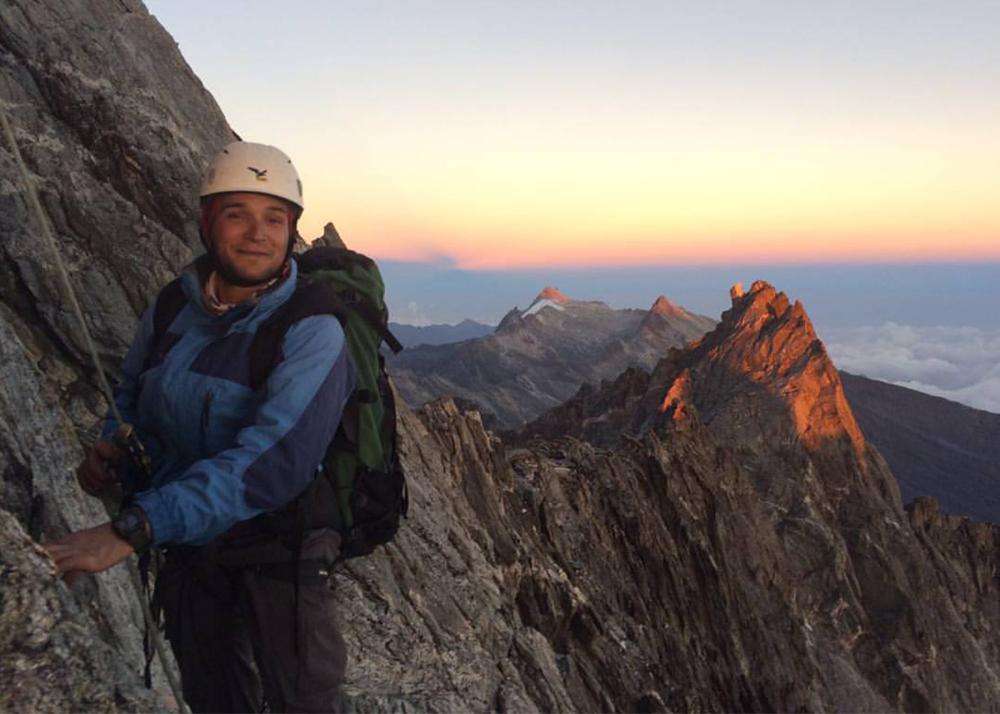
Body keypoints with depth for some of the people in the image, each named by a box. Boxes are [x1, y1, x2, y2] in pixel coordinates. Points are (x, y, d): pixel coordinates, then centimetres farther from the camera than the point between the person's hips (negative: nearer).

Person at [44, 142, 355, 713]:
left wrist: (132, 529, -37)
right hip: (185, 541, 5)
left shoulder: (313, 333, -23)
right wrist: (112, 443, -7)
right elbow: (132, 391, 15)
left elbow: (270, 464, -33)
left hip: (277, 548, -5)